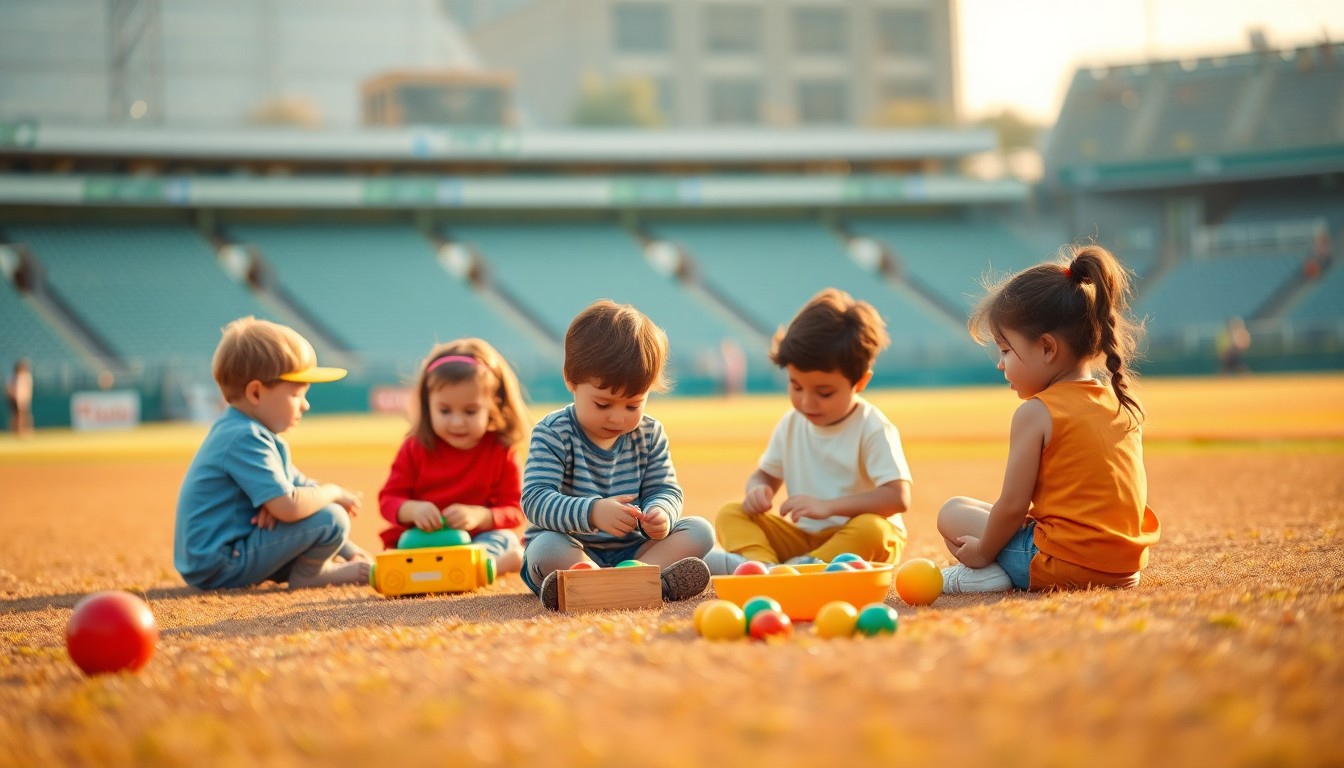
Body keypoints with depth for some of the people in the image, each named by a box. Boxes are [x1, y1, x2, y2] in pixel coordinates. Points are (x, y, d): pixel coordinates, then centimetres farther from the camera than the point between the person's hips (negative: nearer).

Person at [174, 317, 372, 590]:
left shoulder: (252, 431, 13)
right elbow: (288, 506, -29)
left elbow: (299, 486, 14)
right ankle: (308, 575, 3)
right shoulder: (245, 439, -21)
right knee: (331, 519, -19)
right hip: (219, 565, -11)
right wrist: (333, 492, -11)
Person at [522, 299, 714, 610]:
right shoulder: (553, 434, -11)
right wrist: (591, 512, -39)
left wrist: (659, 514, -24)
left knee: (699, 530, -13)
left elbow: (665, 490, 3)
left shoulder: (649, 434, 4)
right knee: (546, 546, -36)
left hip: (632, 549, 5)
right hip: (571, 549, -4)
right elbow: (536, 500, -21)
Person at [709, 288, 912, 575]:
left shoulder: (872, 429, -11)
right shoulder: (791, 424, 7)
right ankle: (763, 565, -42)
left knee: (871, 529, -38)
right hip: (801, 537, 5)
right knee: (730, 515, -12)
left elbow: (898, 497, -21)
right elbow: (765, 475, 18)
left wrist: (828, 506, -29)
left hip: (854, 540, -5)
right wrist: (756, 490, -10)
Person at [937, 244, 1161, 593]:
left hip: (1062, 566, -7)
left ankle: (988, 574, -6)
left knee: (952, 512, 10)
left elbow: (1013, 504, -11)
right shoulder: (1124, 405, 10)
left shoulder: (1035, 414, -10)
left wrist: (983, 551, 6)